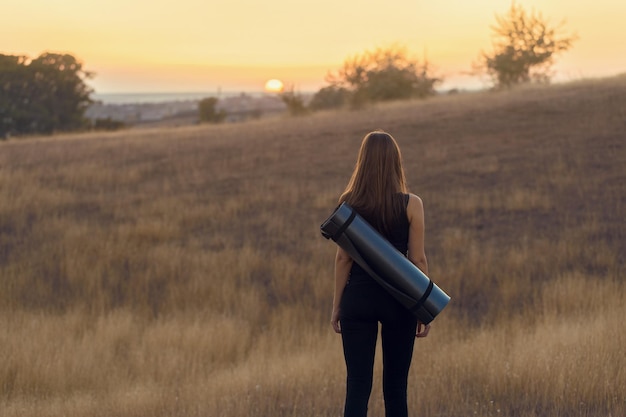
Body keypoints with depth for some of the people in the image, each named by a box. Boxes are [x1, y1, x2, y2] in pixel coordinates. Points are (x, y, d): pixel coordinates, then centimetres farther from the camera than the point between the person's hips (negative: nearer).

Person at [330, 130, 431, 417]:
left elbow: (343, 258, -1)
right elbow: (418, 260, -5)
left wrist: (337, 305, 6)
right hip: (398, 299, -1)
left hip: (358, 297, 1)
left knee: (357, 385, 2)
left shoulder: (349, 203, -3)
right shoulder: (411, 205, -6)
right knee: (395, 386, 9)